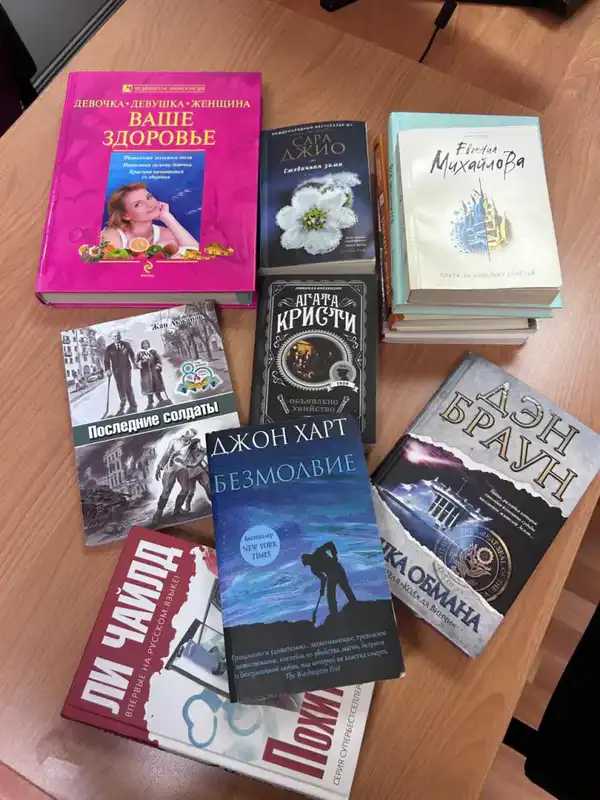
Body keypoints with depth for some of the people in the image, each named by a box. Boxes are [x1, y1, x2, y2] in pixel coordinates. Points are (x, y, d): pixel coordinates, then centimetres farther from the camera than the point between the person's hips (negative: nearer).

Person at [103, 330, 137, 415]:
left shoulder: (126, 344, 1)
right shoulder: (109, 348, 0)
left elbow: (131, 354, 12)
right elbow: (106, 360, -3)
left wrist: (134, 363, 4)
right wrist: (107, 370, -16)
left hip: (126, 368, -2)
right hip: (116, 370, 2)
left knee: (127, 386, -5)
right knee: (120, 388, 8)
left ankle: (133, 405, 3)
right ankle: (122, 404, 23)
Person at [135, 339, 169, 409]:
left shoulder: (153, 351, 8)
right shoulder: (139, 353, 5)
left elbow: (158, 359, 6)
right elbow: (136, 362, 0)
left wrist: (158, 366, -8)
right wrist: (142, 362, -18)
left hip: (154, 371, 1)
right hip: (145, 373, -1)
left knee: (156, 385, 3)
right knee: (148, 387, -3)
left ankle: (160, 399, 14)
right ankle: (150, 403, 0)